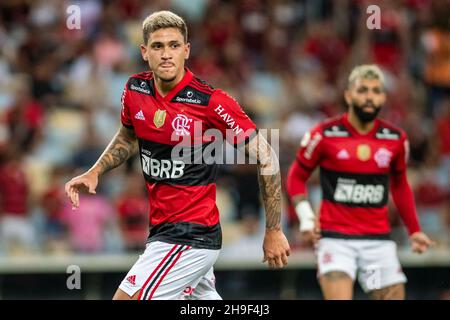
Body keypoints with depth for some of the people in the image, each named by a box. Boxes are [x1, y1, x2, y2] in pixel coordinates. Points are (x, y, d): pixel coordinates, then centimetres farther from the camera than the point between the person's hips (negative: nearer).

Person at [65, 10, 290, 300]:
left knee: (125, 297, -14)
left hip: (190, 237, -7)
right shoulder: (135, 90, 0)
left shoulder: (212, 102, -18)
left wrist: (274, 231, -10)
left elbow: (266, 156, -11)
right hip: (162, 230, 7)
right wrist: (95, 172, 7)